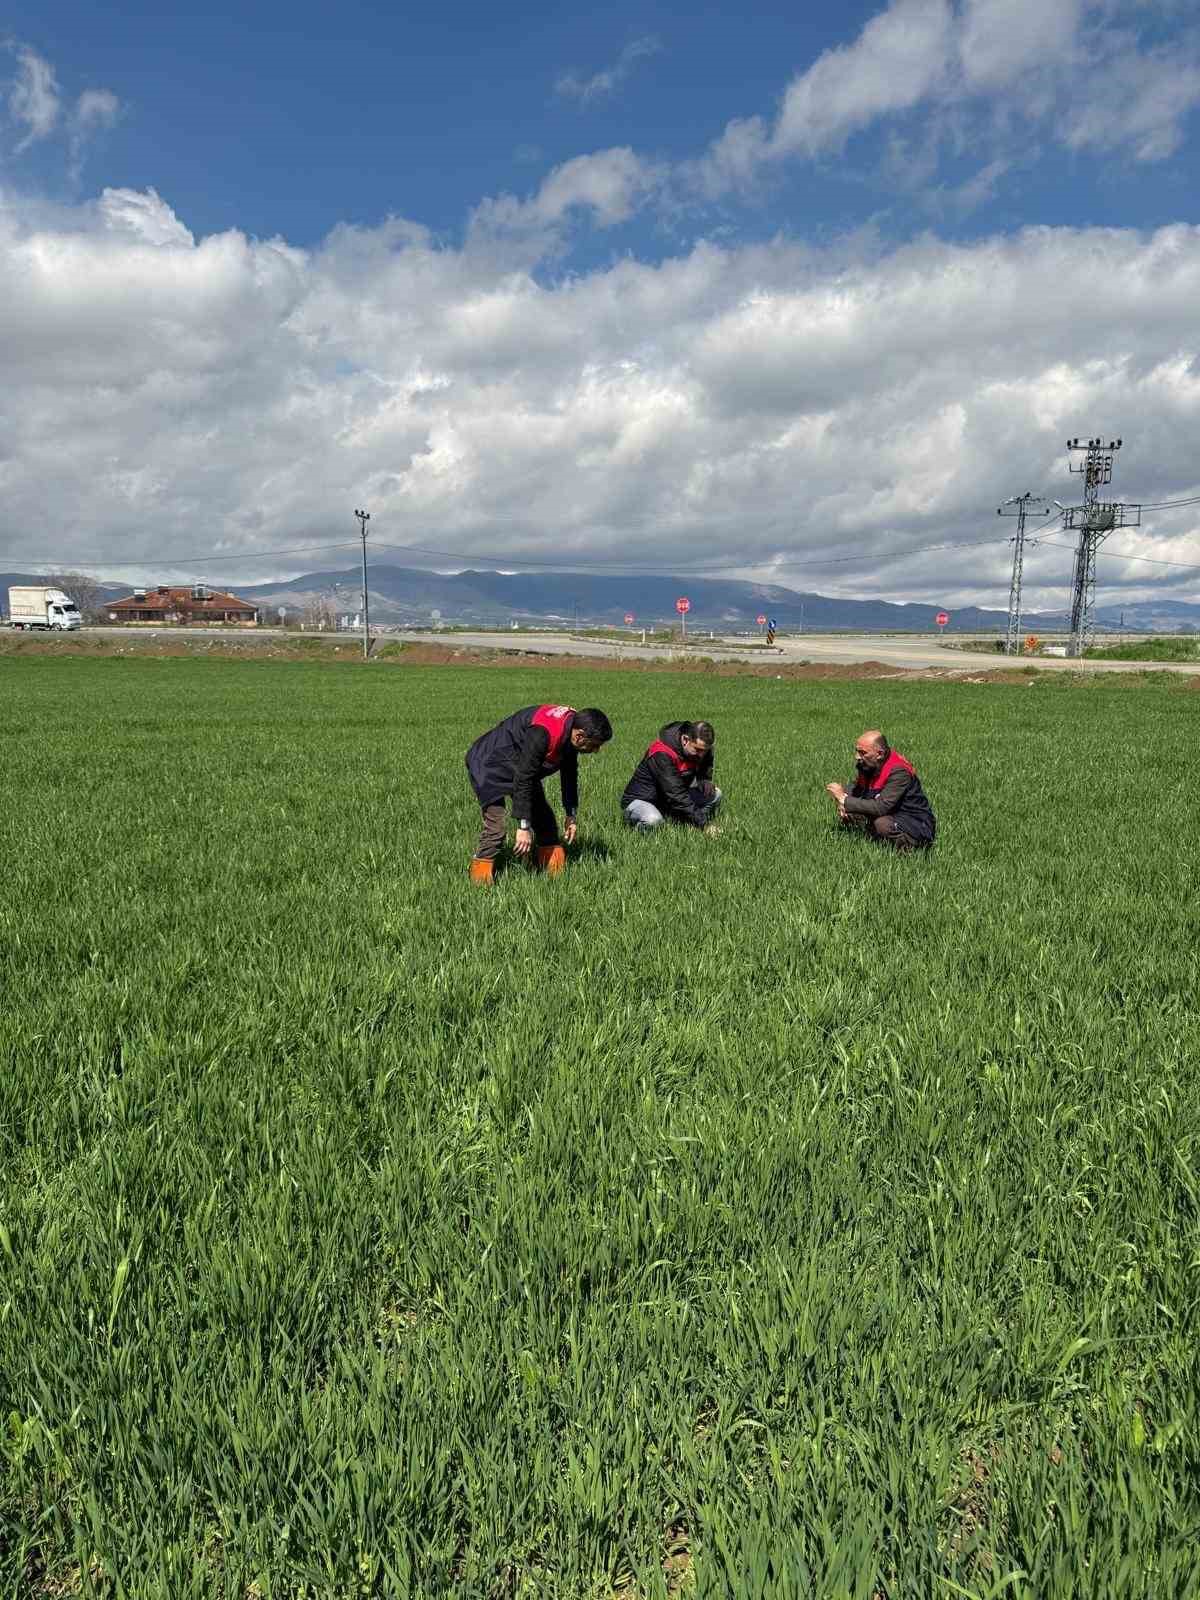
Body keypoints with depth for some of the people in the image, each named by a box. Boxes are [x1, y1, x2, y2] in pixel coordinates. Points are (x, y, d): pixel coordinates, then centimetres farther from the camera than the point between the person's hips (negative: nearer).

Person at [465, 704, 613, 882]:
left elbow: (569, 775, 7)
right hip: (490, 763, -9)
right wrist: (524, 826, -30)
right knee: (496, 825, -20)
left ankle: (556, 872, 16)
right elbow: (523, 780, -33)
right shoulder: (542, 733, -37)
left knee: (543, 815, 8)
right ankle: (480, 874, -9)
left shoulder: (572, 724, -8)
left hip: (523, 765, 9)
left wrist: (572, 816, 11)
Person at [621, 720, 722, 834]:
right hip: (642, 799, -7)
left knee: (715, 794, -8)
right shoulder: (662, 754, -31)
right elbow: (676, 794, -35)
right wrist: (703, 824, -37)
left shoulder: (701, 748, -7)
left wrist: (705, 782, -12)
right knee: (653, 821, -39)